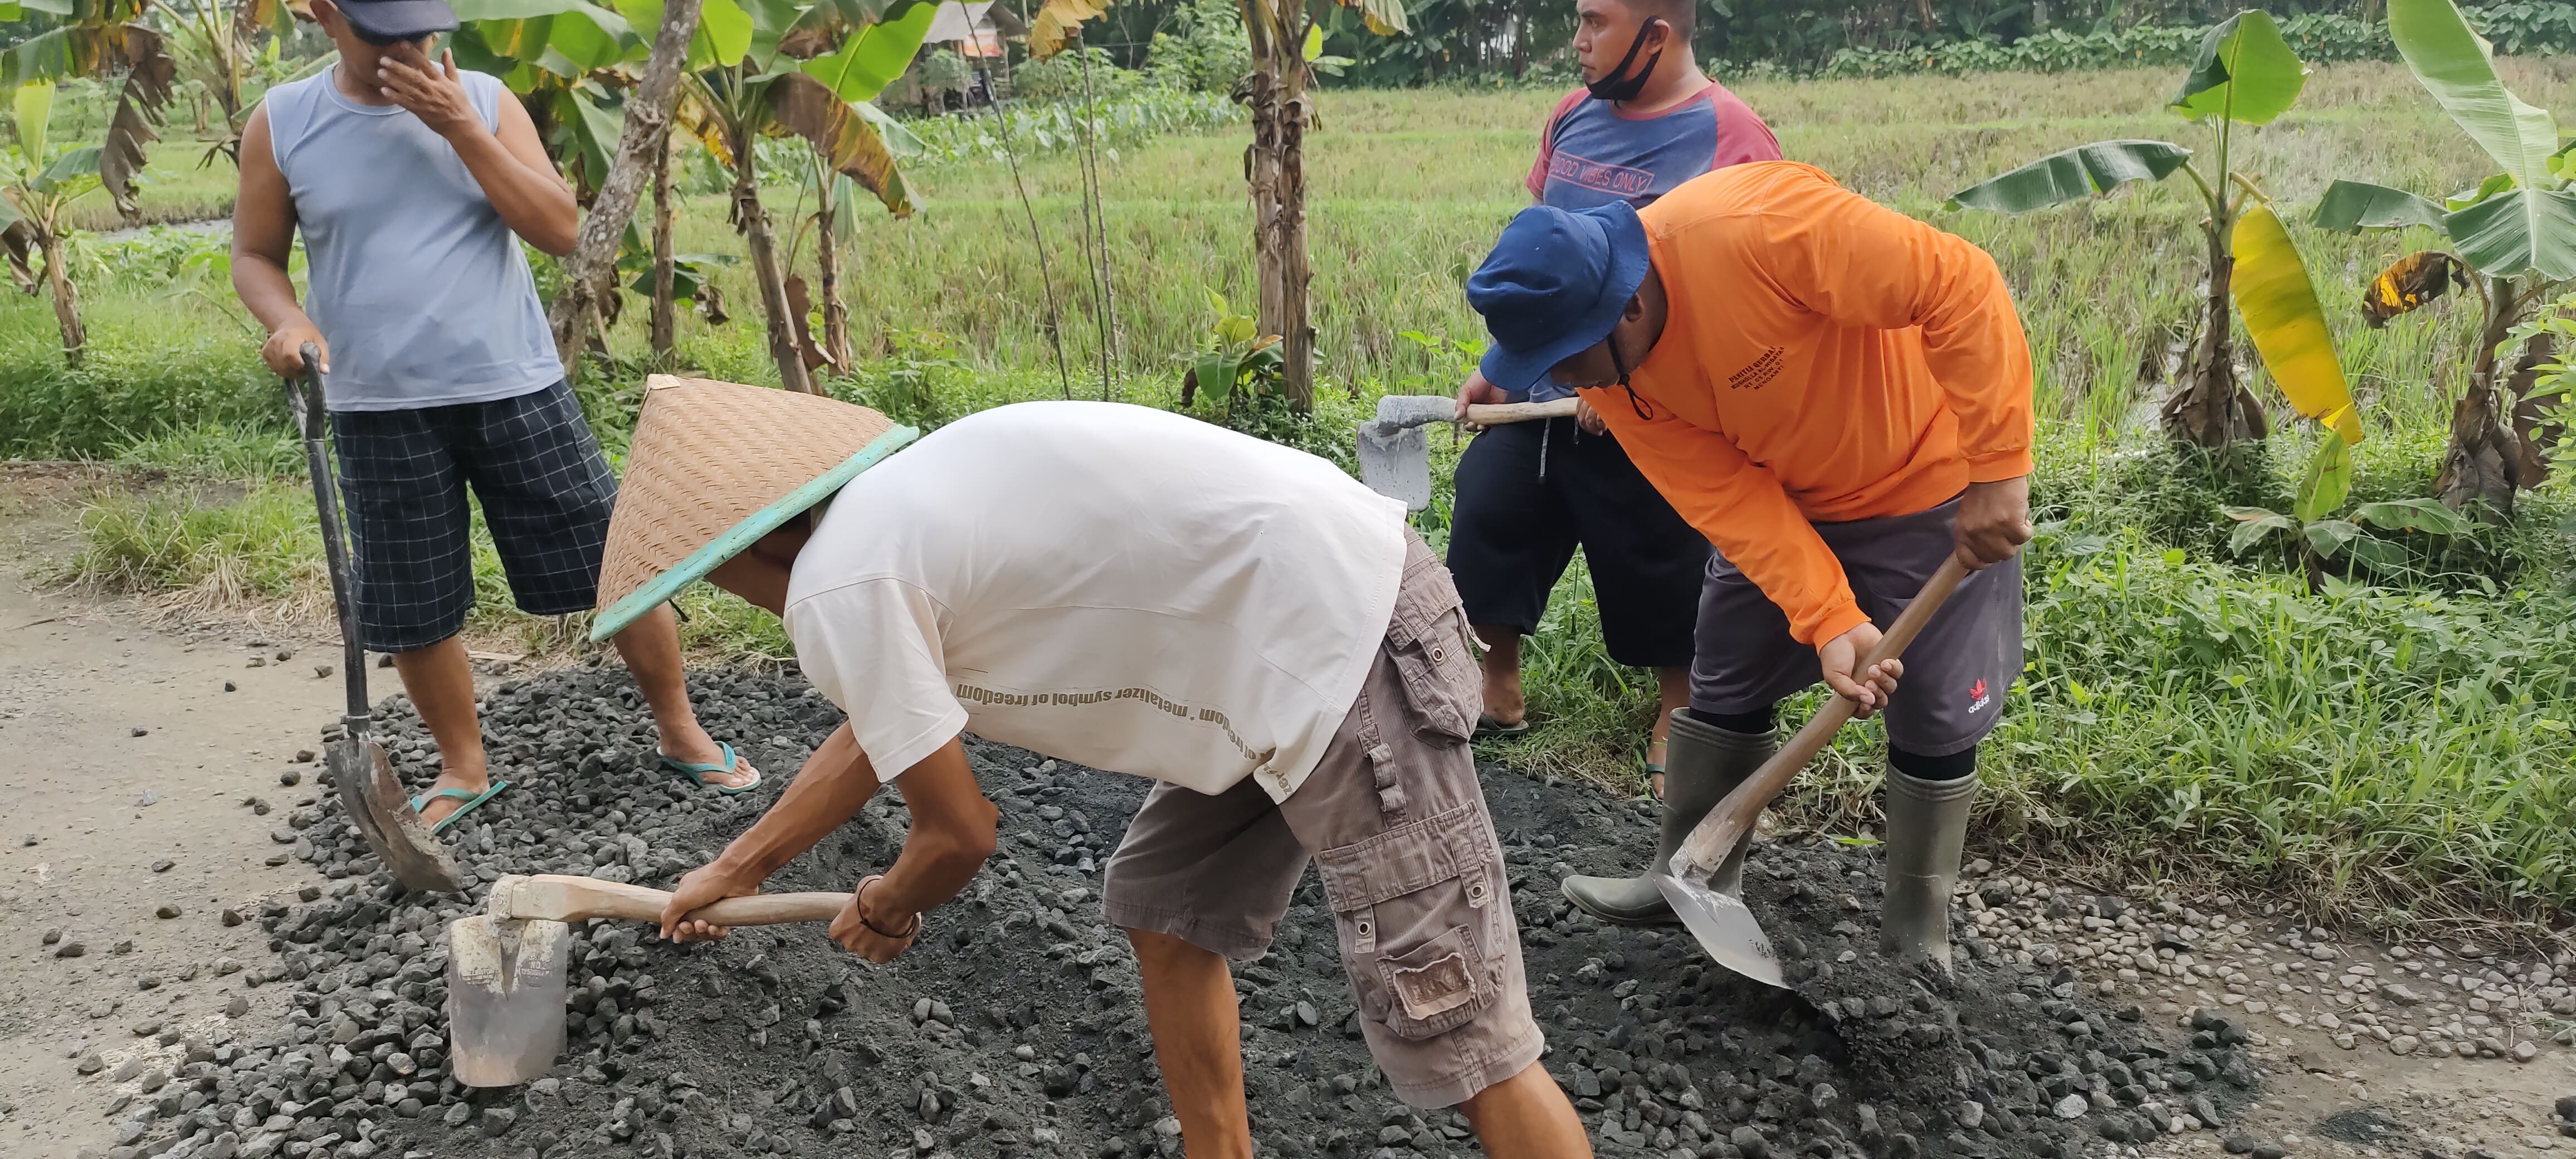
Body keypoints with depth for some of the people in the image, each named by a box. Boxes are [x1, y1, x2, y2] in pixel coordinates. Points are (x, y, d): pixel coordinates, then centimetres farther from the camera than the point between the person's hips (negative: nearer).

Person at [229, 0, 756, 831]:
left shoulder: (483, 102, 1)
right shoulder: (280, 124, 0)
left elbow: (561, 230, -8)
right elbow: (255, 255, 7)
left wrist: (461, 129, -15)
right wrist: (285, 320, -14)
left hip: (517, 390, 0)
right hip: (380, 413, 0)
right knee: (412, 614, 7)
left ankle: (680, 731, 22)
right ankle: (464, 770, 29)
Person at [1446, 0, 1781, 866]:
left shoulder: (1730, 140, -16)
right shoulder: (1575, 116, 6)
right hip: (1536, 397, 6)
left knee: (1661, 585, 8)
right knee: (1487, 536, 11)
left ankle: (1676, 726, 31)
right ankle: (1497, 695, 32)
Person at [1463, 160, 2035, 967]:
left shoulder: (1756, 227, -37)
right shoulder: (1608, 368, -15)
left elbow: (1960, 287, -33)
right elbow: (1724, 498, -16)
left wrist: (1998, 470, -30)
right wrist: (1829, 620, -27)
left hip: (1935, 488, -5)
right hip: (1784, 502, 6)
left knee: (1934, 719, 1)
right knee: (1723, 684, 9)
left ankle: (1916, 938, 18)